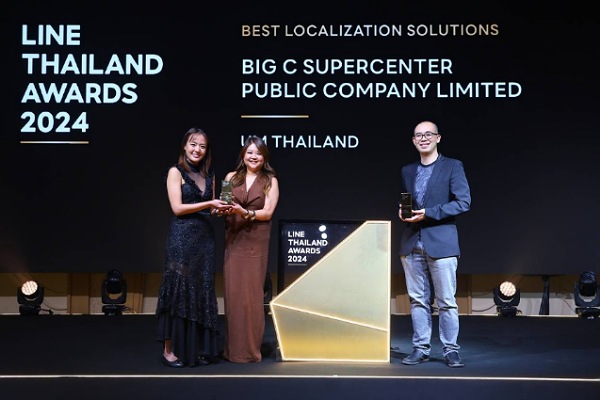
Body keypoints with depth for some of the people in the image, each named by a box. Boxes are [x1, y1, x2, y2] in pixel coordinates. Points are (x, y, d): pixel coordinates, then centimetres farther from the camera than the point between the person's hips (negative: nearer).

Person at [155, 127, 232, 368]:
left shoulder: (209, 174, 15)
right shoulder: (176, 172, -1)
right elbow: (177, 208, -9)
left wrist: (220, 208, -1)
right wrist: (208, 204, -15)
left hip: (205, 237, 6)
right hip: (182, 237, -6)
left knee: (203, 291, 5)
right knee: (179, 290, -5)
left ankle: (198, 348, 12)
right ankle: (169, 350, 1)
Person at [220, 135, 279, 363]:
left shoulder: (270, 181, 6)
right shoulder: (231, 177, 11)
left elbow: (268, 212, -3)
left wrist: (245, 212, -19)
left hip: (256, 244, -2)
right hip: (233, 242, 2)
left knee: (253, 294, -3)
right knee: (232, 292, -1)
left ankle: (251, 348, 6)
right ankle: (233, 347, 8)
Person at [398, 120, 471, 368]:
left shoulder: (453, 166, 1)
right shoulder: (407, 171, 16)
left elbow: (464, 202, -7)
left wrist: (428, 213, -14)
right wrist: (401, 211, 1)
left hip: (441, 242, -4)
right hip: (412, 244, 4)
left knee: (447, 301, -1)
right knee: (418, 300, 7)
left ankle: (450, 350, 8)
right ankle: (420, 348, 15)